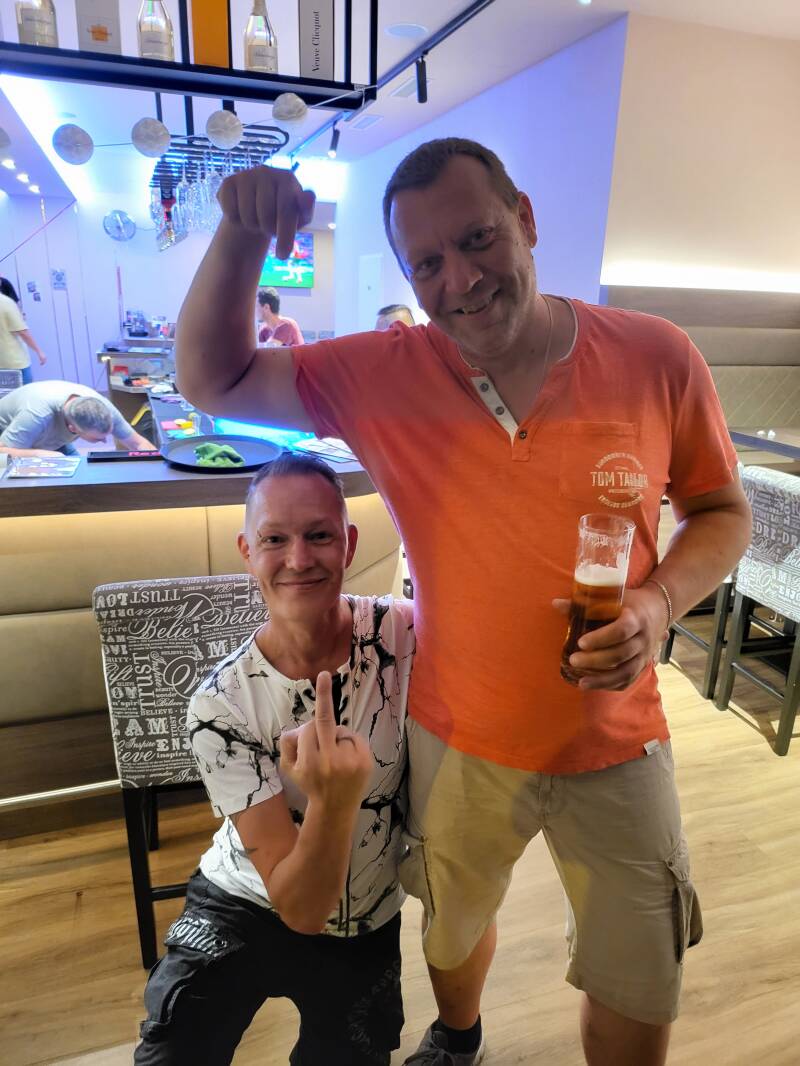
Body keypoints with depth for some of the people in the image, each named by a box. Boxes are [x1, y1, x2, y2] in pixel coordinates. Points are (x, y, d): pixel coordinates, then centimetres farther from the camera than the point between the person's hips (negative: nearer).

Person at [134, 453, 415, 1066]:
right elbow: (299, 908, -23)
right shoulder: (221, 704, -23)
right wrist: (334, 799, -41)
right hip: (244, 909, -1)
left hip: (366, 929, 2)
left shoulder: (404, 632, -21)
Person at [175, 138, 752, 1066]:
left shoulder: (657, 357, -14)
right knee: (453, 927, 30)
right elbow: (211, 379, -8)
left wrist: (659, 601, -21)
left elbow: (722, 511, -2)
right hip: (457, 739, 1)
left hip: (616, 743, 0)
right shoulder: (387, 375, -12)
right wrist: (241, 232, -23)